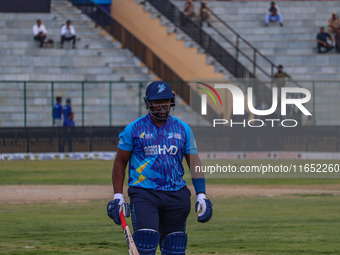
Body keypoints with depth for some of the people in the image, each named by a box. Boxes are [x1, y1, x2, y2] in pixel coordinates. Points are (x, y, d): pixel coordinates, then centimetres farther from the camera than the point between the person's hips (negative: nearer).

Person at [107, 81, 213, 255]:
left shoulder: (183, 129, 11)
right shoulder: (134, 129, 4)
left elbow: (194, 162, 10)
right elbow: (120, 163, 9)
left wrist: (201, 195, -1)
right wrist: (118, 196, 1)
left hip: (176, 194, 3)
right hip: (144, 194, -3)